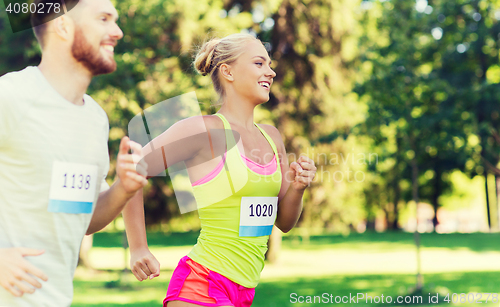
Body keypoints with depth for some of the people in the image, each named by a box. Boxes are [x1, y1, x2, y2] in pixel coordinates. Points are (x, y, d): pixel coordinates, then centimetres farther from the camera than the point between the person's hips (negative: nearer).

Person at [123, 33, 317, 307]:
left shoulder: (271, 136, 11)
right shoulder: (204, 129, -10)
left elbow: (284, 222, 16)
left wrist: (297, 188, -4)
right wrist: (138, 249, -8)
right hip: (201, 285, -7)